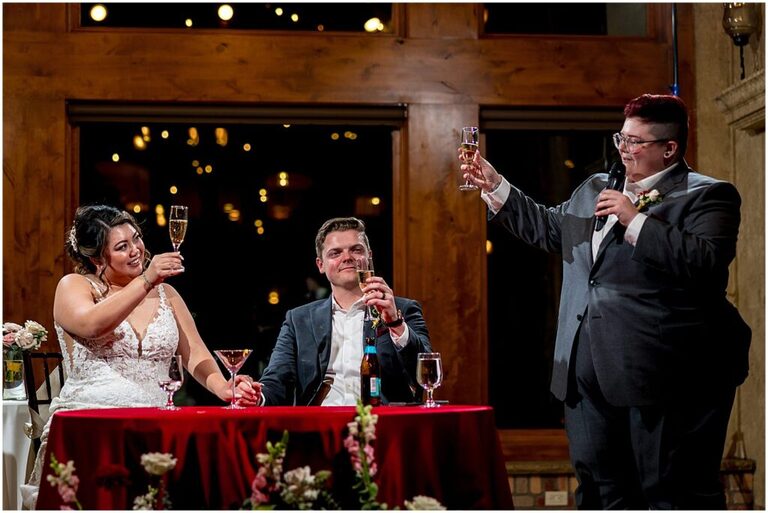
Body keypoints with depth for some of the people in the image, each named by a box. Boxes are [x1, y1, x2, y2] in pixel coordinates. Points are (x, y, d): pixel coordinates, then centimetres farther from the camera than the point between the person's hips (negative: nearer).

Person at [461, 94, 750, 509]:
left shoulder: (705, 196, -4)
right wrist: (494, 186, 22)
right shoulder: (595, 188, 20)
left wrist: (636, 220, -19)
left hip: (663, 374, -8)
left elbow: (706, 260, -20)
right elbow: (547, 227, 30)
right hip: (591, 370, 8)